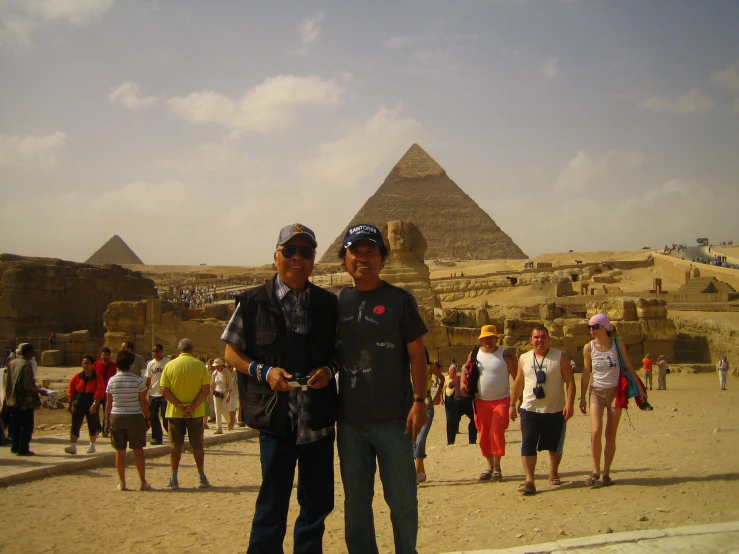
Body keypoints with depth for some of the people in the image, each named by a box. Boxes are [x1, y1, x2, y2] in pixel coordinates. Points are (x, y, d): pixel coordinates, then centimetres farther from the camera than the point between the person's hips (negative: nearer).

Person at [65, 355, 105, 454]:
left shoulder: (97, 377, -9)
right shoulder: (77, 377, 3)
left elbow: (100, 392, -15)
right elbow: (72, 390, 11)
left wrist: (95, 404, -24)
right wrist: (70, 403, 10)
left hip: (91, 406, -3)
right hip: (78, 405, 3)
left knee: (92, 426, 10)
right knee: (75, 426, -7)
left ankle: (92, 445, 27)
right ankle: (73, 446, -9)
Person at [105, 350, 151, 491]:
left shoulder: (112, 381, 0)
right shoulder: (137, 380, -7)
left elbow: (108, 404, 3)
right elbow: (143, 402, -5)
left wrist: (107, 421, 11)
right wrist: (147, 418, 5)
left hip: (116, 417, 2)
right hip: (135, 417, -2)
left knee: (120, 451, 8)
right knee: (138, 451, 6)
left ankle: (122, 483, 10)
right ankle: (143, 482, 9)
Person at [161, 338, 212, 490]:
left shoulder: (169, 366, -2)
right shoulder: (199, 365, -4)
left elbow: (164, 391, -7)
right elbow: (206, 390, -10)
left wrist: (179, 405, -13)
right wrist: (192, 406, -13)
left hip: (174, 412, 0)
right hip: (196, 413, 0)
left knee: (175, 445, 8)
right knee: (197, 445, 10)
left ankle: (174, 479, 8)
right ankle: (202, 478, 14)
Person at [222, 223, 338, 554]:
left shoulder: (328, 304, 7)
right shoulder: (254, 301, 0)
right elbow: (231, 353, 3)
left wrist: (328, 370, -6)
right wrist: (264, 372, -13)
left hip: (319, 415, 3)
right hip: (276, 416, -3)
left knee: (318, 501, 11)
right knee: (273, 504, 0)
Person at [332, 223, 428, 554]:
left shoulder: (399, 300, -1)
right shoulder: (336, 302, 8)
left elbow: (416, 355, -3)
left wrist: (419, 401, -11)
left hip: (393, 418, -3)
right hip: (350, 419, 3)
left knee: (402, 499, 5)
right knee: (356, 501, 12)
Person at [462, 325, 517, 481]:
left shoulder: (504, 355, -5)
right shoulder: (474, 354, 5)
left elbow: (516, 377, -6)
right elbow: (465, 372, 11)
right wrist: (463, 383, -12)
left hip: (501, 400, -4)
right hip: (481, 401, 4)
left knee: (497, 432, -13)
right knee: (483, 435, 7)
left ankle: (497, 467, -5)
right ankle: (489, 466, 19)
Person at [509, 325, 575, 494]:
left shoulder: (560, 357, -2)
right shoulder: (524, 359, 7)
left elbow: (570, 381, -5)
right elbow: (518, 383, 15)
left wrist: (569, 403, -15)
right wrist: (512, 404, 14)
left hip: (555, 411, -1)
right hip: (529, 410, 1)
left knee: (555, 445, 13)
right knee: (528, 446, -9)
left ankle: (553, 474, 35)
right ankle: (529, 481, -8)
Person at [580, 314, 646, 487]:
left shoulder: (617, 344, -3)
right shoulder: (588, 348, -2)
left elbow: (629, 367, 4)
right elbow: (586, 374, 4)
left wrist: (639, 388, 0)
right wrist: (582, 398, 4)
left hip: (615, 391, 0)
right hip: (596, 391, 0)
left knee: (611, 435, 2)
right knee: (596, 432, -14)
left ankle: (606, 473, 11)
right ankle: (595, 471, 0)